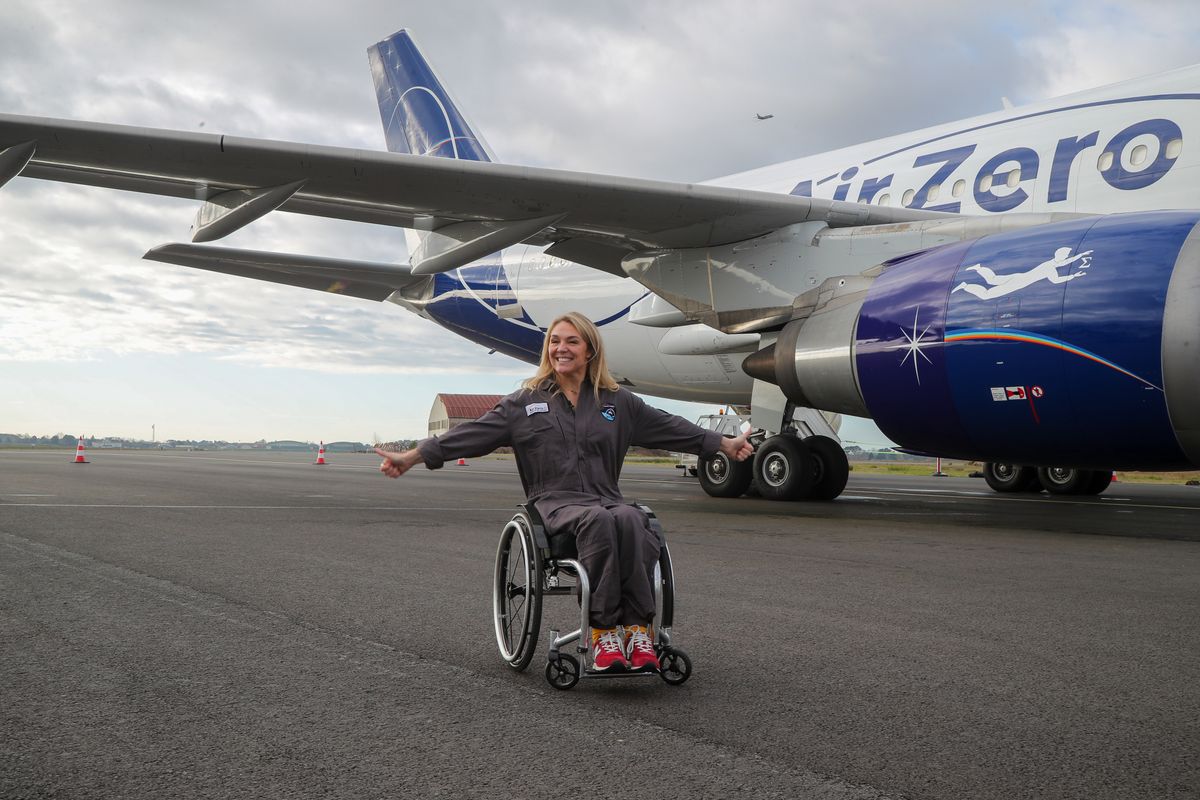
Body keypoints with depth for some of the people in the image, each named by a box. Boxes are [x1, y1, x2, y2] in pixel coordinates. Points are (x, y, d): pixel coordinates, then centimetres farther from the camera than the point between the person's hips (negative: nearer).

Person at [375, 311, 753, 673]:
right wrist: (411, 457, 0)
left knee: (630, 521, -35)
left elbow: (670, 427, 23)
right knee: (598, 521, -37)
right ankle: (604, 630, -36)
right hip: (556, 501, -2)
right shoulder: (525, 403, 13)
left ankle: (637, 629, -36)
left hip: (607, 498, 2)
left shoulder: (619, 401, 18)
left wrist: (726, 444, 22)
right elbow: (472, 433, 8)